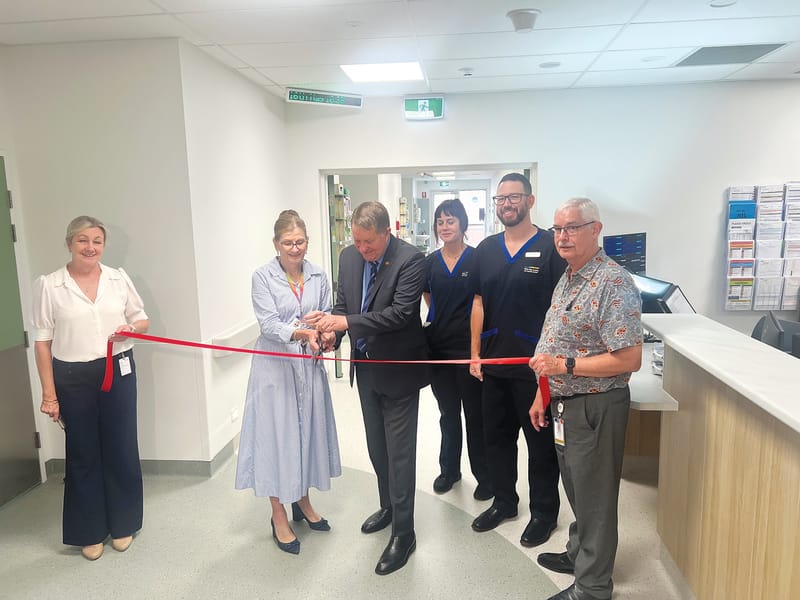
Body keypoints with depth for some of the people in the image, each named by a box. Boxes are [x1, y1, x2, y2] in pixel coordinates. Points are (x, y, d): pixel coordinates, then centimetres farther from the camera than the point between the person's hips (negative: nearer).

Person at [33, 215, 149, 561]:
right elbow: (42, 342, -3)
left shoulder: (119, 279, 2)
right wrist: (49, 393, -6)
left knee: (121, 449, 10)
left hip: (118, 372, 2)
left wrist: (131, 329, -12)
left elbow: (142, 319, 12)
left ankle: (122, 525, 30)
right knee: (83, 454, 10)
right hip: (73, 379, -1)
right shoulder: (49, 285, -5)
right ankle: (90, 532, 28)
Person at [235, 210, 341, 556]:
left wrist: (328, 336, -16)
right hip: (275, 368, -4)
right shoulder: (263, 277, -7)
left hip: (309, 367, 4)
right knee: (277, 435, 4)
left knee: (308, 431, 14)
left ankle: (302, 502, 35)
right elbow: (268, 325, -16)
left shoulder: (318, 276, 4)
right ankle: (279, 517, 20)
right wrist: (301, 333, -33)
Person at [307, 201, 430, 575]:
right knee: (376, 446, 20)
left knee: (399, 452, 2)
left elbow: (401, 313, -26)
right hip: (365, 366, 7)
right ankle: (389, 506, 42)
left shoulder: (410, 260, -19)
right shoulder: (349, 256, 1)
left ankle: (403, 533, 17)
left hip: (397, 369, -7)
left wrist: (347, 322, -31)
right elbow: (343, 304, 8)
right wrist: (330, 331, -13)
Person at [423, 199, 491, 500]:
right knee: (448, 413, 16)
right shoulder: (430, 261, 4)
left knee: (475, 412, 6)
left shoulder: (477, 258, -7)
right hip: (438, 346, 4)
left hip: (468, 345, -3)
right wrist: (443, 321, 11)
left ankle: (484, 475, 22)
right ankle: (449, 469, 32)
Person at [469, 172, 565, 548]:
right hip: (494, 362, 5)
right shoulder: (486, 249, 8)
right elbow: (479, 303, 9)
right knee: (496, 436, 16)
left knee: (540, 440, 9)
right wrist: (475, 353, 5)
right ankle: (504, 501, 35)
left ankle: (544, 511, 27)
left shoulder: (551, 246, -7)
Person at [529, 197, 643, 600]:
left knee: (594, 496, 7)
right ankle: (578, 553, 43)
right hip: (565, 403, 9)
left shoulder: (613, 284, -20)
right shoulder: (567, 279, 10)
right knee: (575, 488, 23)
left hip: (596, 407, -8)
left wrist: (565, 364, -22)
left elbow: (629, 359, -24)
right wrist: (542, 395, 15)